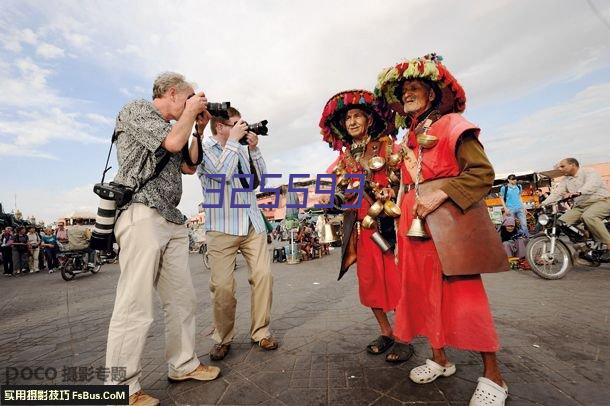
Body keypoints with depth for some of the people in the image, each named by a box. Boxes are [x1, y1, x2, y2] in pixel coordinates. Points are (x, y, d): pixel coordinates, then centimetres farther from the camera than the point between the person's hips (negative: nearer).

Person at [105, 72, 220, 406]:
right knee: (136, 308, -7)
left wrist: (199, 128, 21)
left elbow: (188, 166, 25)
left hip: (172, 221, 9)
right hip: (142, 215, -8)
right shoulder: (137, 110, 3)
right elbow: (173, 142, -12)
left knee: (183, 299, 9)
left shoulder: (171, 127, 26)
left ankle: (183, 365, 21)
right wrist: (191, 111, 5)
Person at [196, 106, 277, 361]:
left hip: (253, 224, 5)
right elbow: (222, 173, -16)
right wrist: (233, 139, -7)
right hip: (222, 227, -4)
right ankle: (223, 339, 17)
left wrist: (253, 148, 2)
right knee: (222, 286, -4)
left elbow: (260, 177, 11)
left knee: (263, 275, -1)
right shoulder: (204, 149, 2)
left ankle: (261, 332, 15)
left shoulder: (241, 149, 15)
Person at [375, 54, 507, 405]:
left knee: (463, 292, -5)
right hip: (414, 222, 7)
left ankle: (493, 376, 13)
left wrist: (440, 194, -21)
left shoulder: (452, 125, -1)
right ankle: (440, 359, 26)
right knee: (424, 290, 9)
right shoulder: (407, 140, 17)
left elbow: (483, 173, -10)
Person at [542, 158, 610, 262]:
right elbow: (556, 193, 2)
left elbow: (591, 185, -29)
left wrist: (577, 193, -49)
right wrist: (543, 204, -12)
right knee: (561, 222, -12)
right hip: (580, 206, 7)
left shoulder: (589, 172, -8)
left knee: (588, 216, -37)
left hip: (601, 201, -7)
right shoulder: (565, 180, 12)